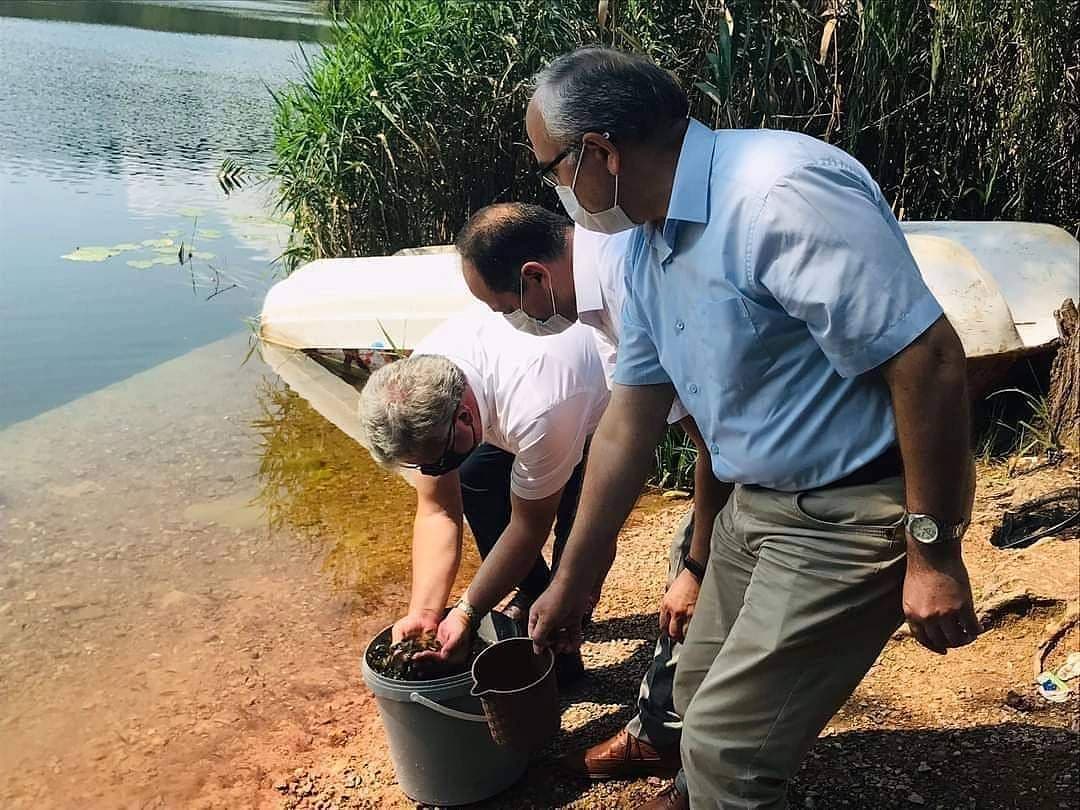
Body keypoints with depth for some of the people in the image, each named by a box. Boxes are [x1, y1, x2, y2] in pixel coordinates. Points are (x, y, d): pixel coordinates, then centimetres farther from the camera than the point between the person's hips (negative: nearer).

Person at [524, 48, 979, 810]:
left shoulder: (780, 192, -26)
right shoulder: (649, 245, 4)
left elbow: (929, 360, -26)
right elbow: (627, 427, 8)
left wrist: (932, 552, -19)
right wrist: (569, 584, 13)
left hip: (855, 512, -8)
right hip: (759, 500, 8)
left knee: (728, 743, -1)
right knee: (704, 696, 23)